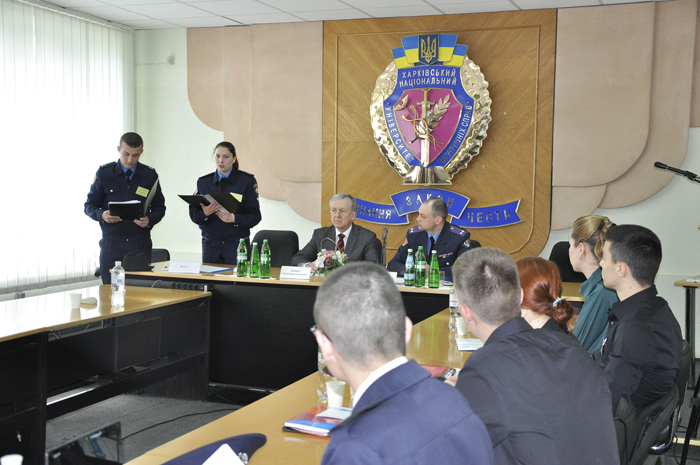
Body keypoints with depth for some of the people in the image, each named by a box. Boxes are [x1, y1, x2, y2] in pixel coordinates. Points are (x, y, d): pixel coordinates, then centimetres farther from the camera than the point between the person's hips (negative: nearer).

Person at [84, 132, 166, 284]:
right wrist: (101, 215, -15)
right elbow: (89, 206, 7)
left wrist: (149, 220, -11)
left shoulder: (150, 176, 7)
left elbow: (159, 207, 11)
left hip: (140, 243, 1)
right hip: (112, 242, 0)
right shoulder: (104, 173, 4)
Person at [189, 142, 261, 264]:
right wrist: (204, 213, -17)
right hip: (210, 244, 3)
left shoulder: (247, 181, 0)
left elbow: (255, 216, -5)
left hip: (237, 244, -2)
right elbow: (193, 214, 5)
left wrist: (234, 218, -22)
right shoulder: (203, 182, 9)